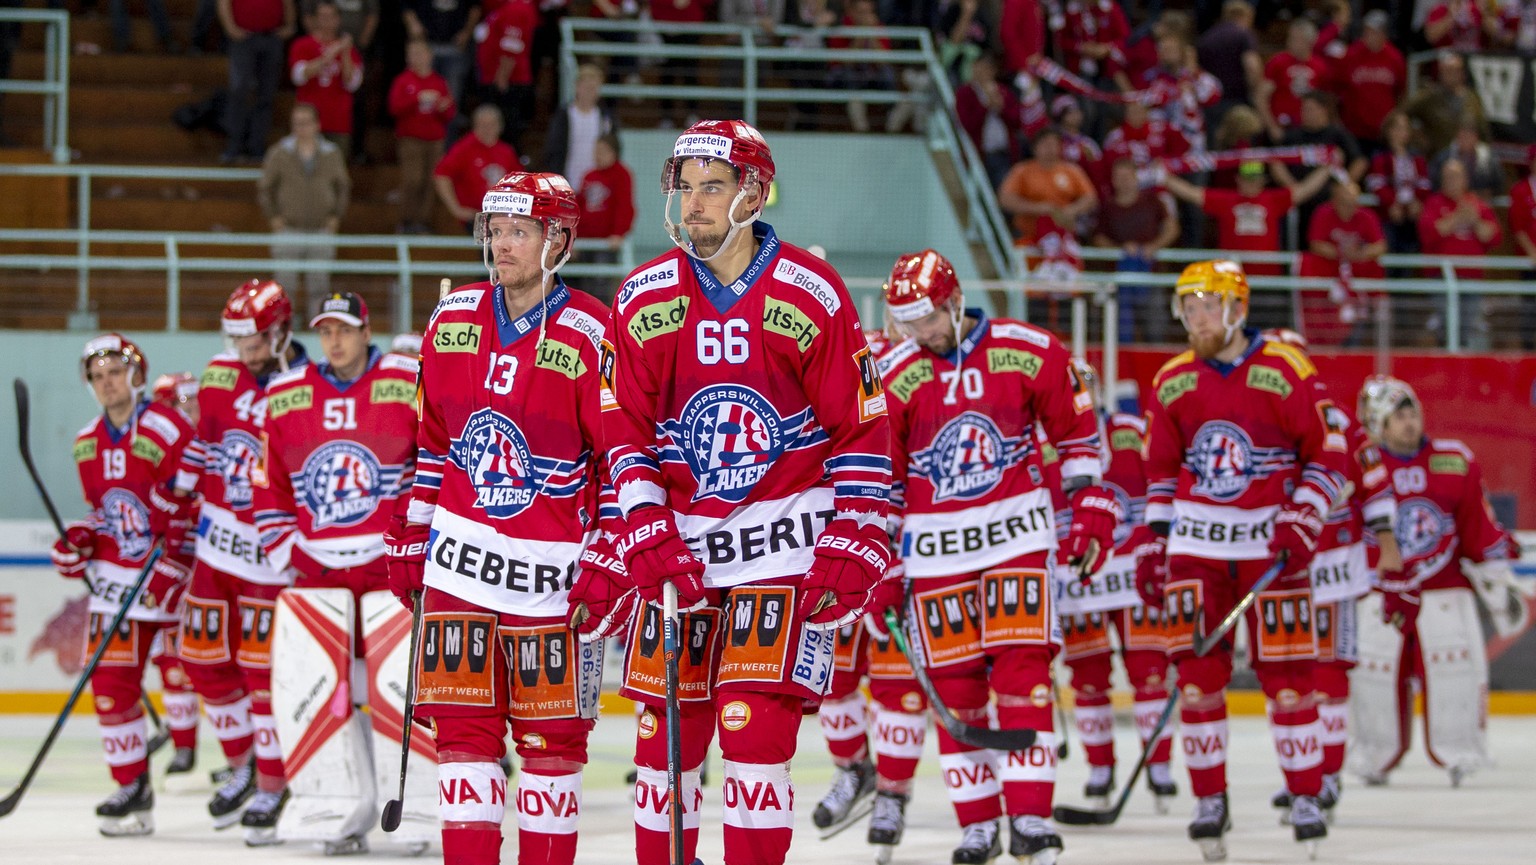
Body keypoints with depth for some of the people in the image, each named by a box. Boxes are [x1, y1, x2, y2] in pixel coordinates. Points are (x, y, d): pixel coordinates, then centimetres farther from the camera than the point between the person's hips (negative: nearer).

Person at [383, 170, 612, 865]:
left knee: (551, 733, 2)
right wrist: (409, 540, 15)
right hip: (460, 553, 4)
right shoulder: (453, 320, 7)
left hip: (549, 569, -4)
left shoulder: (590, 336, -9)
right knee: (461, 722, 2)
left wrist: (607, 562, -10)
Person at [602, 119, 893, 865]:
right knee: (667, 729, 4)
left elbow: (862, 429, -3)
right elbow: (626, 435, 4)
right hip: (680, 544, 3)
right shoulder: (642, 299, 2)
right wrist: (648, 542, -6)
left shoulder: (812, 294, -6)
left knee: (756, 724, -12)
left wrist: (851, 549, -8)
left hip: (786, 545, -3)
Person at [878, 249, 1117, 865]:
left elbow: (1078, 432, 8)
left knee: (1022, 670, -9)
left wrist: (1091, 509, 5)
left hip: (1017, 536, -1)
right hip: (934, 550, 1)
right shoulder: (892, 377, -4)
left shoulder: (1030, 353, -4)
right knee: (954, 684, 0)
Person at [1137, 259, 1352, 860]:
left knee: (1286, 672, -3)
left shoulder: (1286, 369, -8)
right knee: (1198, 672, -4)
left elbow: (1329, 451, -4)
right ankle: (1210, 801, 6)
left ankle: (1306, 798, 9)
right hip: (1195, 542, 3)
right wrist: (1153, 540, 8)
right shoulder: (1172, 382, 4)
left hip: (1271, 541, -3)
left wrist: (1303, 521, -12)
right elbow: (1161, 469, 14)